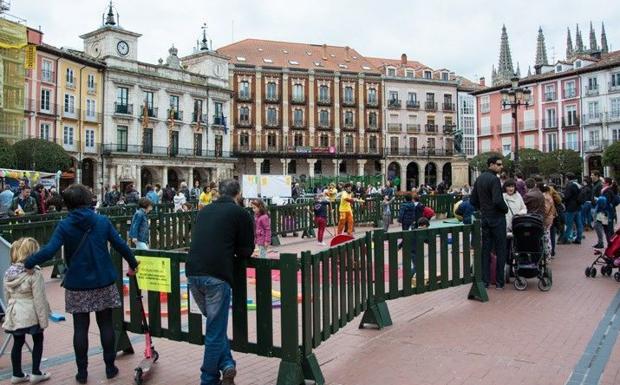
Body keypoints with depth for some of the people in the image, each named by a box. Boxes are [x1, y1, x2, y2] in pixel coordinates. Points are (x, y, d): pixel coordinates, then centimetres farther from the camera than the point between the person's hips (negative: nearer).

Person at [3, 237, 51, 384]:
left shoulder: (8, 273, 2)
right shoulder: (34, 273, -18)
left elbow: (7, 296, 11)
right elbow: (39, 299, -16)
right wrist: (43, 319, -9)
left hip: (14, 314, 6)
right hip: (30, 314, -6)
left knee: (18, 343, 16)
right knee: (38, 340, 11)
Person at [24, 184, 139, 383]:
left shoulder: (64, 225, -8)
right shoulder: (103, 221, -3)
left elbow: (49, 251, -18)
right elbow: (120, 245, -2)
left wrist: (28, 263, -4)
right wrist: (133, 264, 11)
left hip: (77, 285, -1)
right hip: (103, 283, 1)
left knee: (80, 328, 9)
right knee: (106, 325, 12)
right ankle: (110, 367, 20)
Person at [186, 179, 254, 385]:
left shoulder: (204, 211, 19)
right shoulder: (241, 214, 3)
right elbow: (245, 252, 4)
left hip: (193, 273, 5)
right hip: (217, 276, -5)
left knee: (215, 323, 22)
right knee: (215, 330, 7)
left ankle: (226, 364, 14)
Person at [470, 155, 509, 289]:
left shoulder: (479, 179, 10)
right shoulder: (494, 179, -15)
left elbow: (473, 200, 13)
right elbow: (497, 200, -24)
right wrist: (506, 208, -7)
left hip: (485, 218, 7)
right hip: (497, 218, -7)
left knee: (485, 250, 9)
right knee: (500, 250, 2)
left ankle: (484, 281, 12)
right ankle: (499, 282, 6)